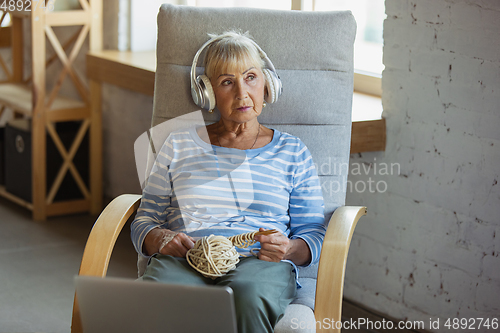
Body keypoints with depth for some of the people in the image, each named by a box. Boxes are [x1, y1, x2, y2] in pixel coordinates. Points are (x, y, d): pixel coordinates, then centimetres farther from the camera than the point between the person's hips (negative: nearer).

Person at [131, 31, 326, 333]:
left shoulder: (292, 152, 19)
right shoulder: (179, 146, 21)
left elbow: (314, 235, 15)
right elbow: (144, 222, 20)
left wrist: (289, 249, -9)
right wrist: (162, 239, -5)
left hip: (259, 262, 1)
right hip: (183, 260, 0)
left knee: (250, 298, -39)